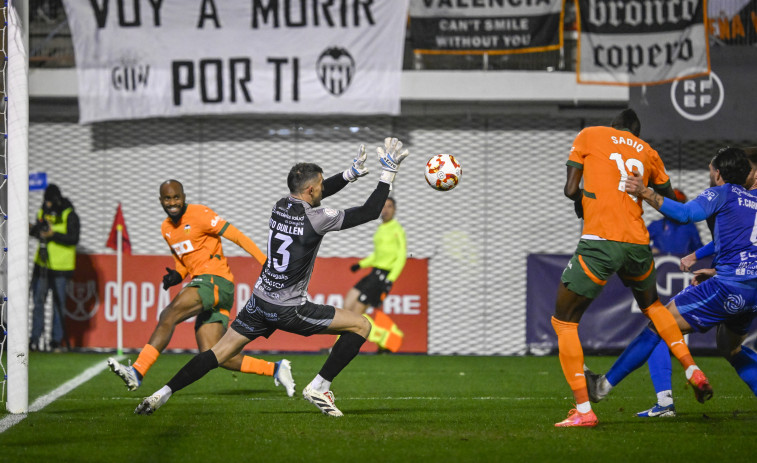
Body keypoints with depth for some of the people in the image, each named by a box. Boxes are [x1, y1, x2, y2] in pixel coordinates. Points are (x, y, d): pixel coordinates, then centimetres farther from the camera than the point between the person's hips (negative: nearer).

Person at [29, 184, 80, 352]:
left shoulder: (70, 216, -10)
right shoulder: (43, 212, 8)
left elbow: (74, 238, -17)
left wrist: (53, 234, -26)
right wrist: (32, 229, -5)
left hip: (60, 267, -5)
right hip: (42, 264, 5)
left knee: (58, 304, -1)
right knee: (38, 301, 6)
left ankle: (57, 340, 6)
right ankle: (36, 338, 14)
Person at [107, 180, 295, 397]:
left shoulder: (199, 215, -6)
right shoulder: (167, 229, 19)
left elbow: (237, 237, -9)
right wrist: (176, 276, 5)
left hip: (215, 281, -9)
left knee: (168, 315, -23)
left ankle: (137, 373, -27)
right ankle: (275, 369, 6)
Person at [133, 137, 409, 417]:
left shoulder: (281, 206, 6)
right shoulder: (314, 218, -16)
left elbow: (319, 192, 28)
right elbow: (369, 212, -11)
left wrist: (352, 173, 24)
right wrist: (388, 174, -3)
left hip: (260, 301, 7)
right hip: (289, 310, -7)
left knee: (219, 353, 12)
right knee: (361, 326, 2)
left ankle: (161, 394, 1)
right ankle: (319, 388, 0)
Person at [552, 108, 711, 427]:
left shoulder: (589, 136, 9)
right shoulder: (647, 152, 18)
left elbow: (570, 190, 3)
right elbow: (673, 204, 28)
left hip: (599, 244, -5)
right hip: (638, 244, 5)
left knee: (564, 322, 5)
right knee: (652, 305, 34)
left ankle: (583, 410, -5)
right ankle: (693, 371, 27)